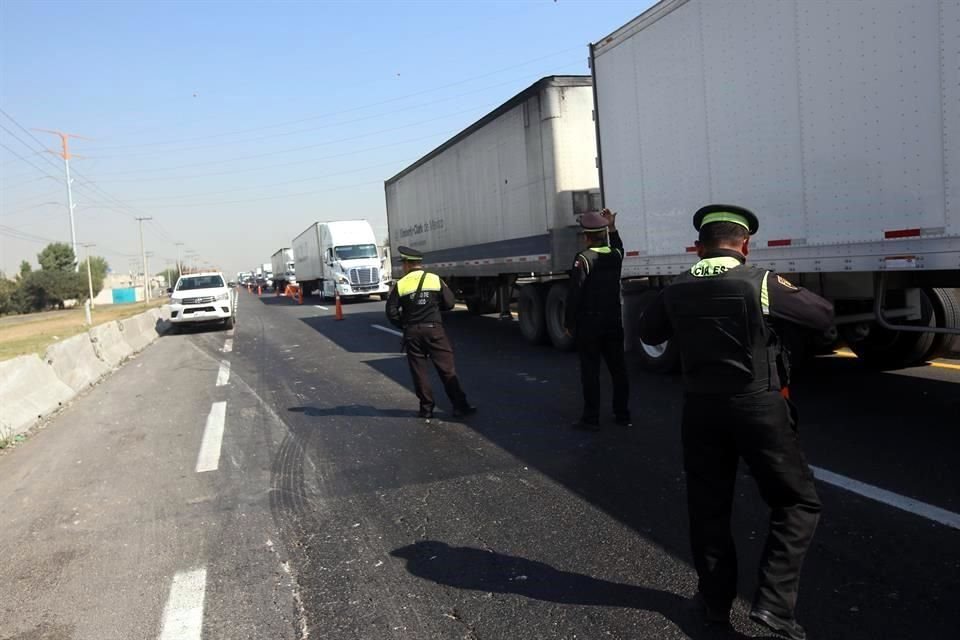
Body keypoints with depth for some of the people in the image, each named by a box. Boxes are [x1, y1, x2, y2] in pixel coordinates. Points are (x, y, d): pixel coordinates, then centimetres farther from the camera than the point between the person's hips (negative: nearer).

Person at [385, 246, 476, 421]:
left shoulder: (399, 285, 0)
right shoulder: (436, 279, 1)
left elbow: (391, 312, -3)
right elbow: (449, 303, 0)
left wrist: (404, 325, 13)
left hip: (412, 332, 0)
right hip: (434, 329, 0)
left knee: (419, 370, 8)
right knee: (447, 368, 2)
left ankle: (426, 408, 11)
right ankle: (460, 406, 2)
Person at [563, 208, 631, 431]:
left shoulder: (583, 259, -13)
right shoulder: (615, 255, 5)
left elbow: (574, 294, -15)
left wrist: (568, 323, -7)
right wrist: (612, 227, 26)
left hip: (588, 323, -6)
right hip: (613, 322, 6)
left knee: (590, 371, 0)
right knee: (618, 367, 12)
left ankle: (591, 418, 3)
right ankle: (623, 414, 19)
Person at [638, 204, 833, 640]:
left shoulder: (677, 290, 1)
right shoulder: (760, 283, -10)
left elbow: (648, 333, 16)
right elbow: (824, 315, -1)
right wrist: (789, 292, 15)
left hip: (701, 408, 4)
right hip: (758, 408, -3)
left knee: (708, 507, 16)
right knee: (798, 502, 11)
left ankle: (716, 599, 27)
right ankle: (773, 602, 2)